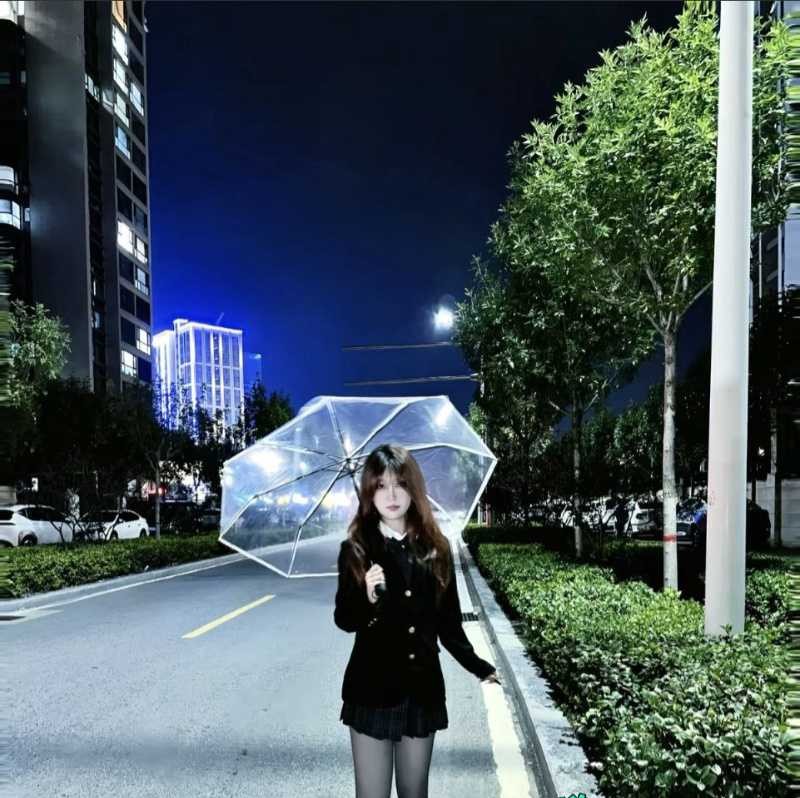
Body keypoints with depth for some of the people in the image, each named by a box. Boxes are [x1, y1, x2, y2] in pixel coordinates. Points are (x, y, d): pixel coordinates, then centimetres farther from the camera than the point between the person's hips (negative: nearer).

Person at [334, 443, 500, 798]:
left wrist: (479, 667, 10)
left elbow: (448, 622, 8)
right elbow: (344, 620, -4)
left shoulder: (436, 548, 0)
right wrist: (368, 598, -23)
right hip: (372, 689, -2)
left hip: (423, 688, 2)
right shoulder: (356, 549, -6)